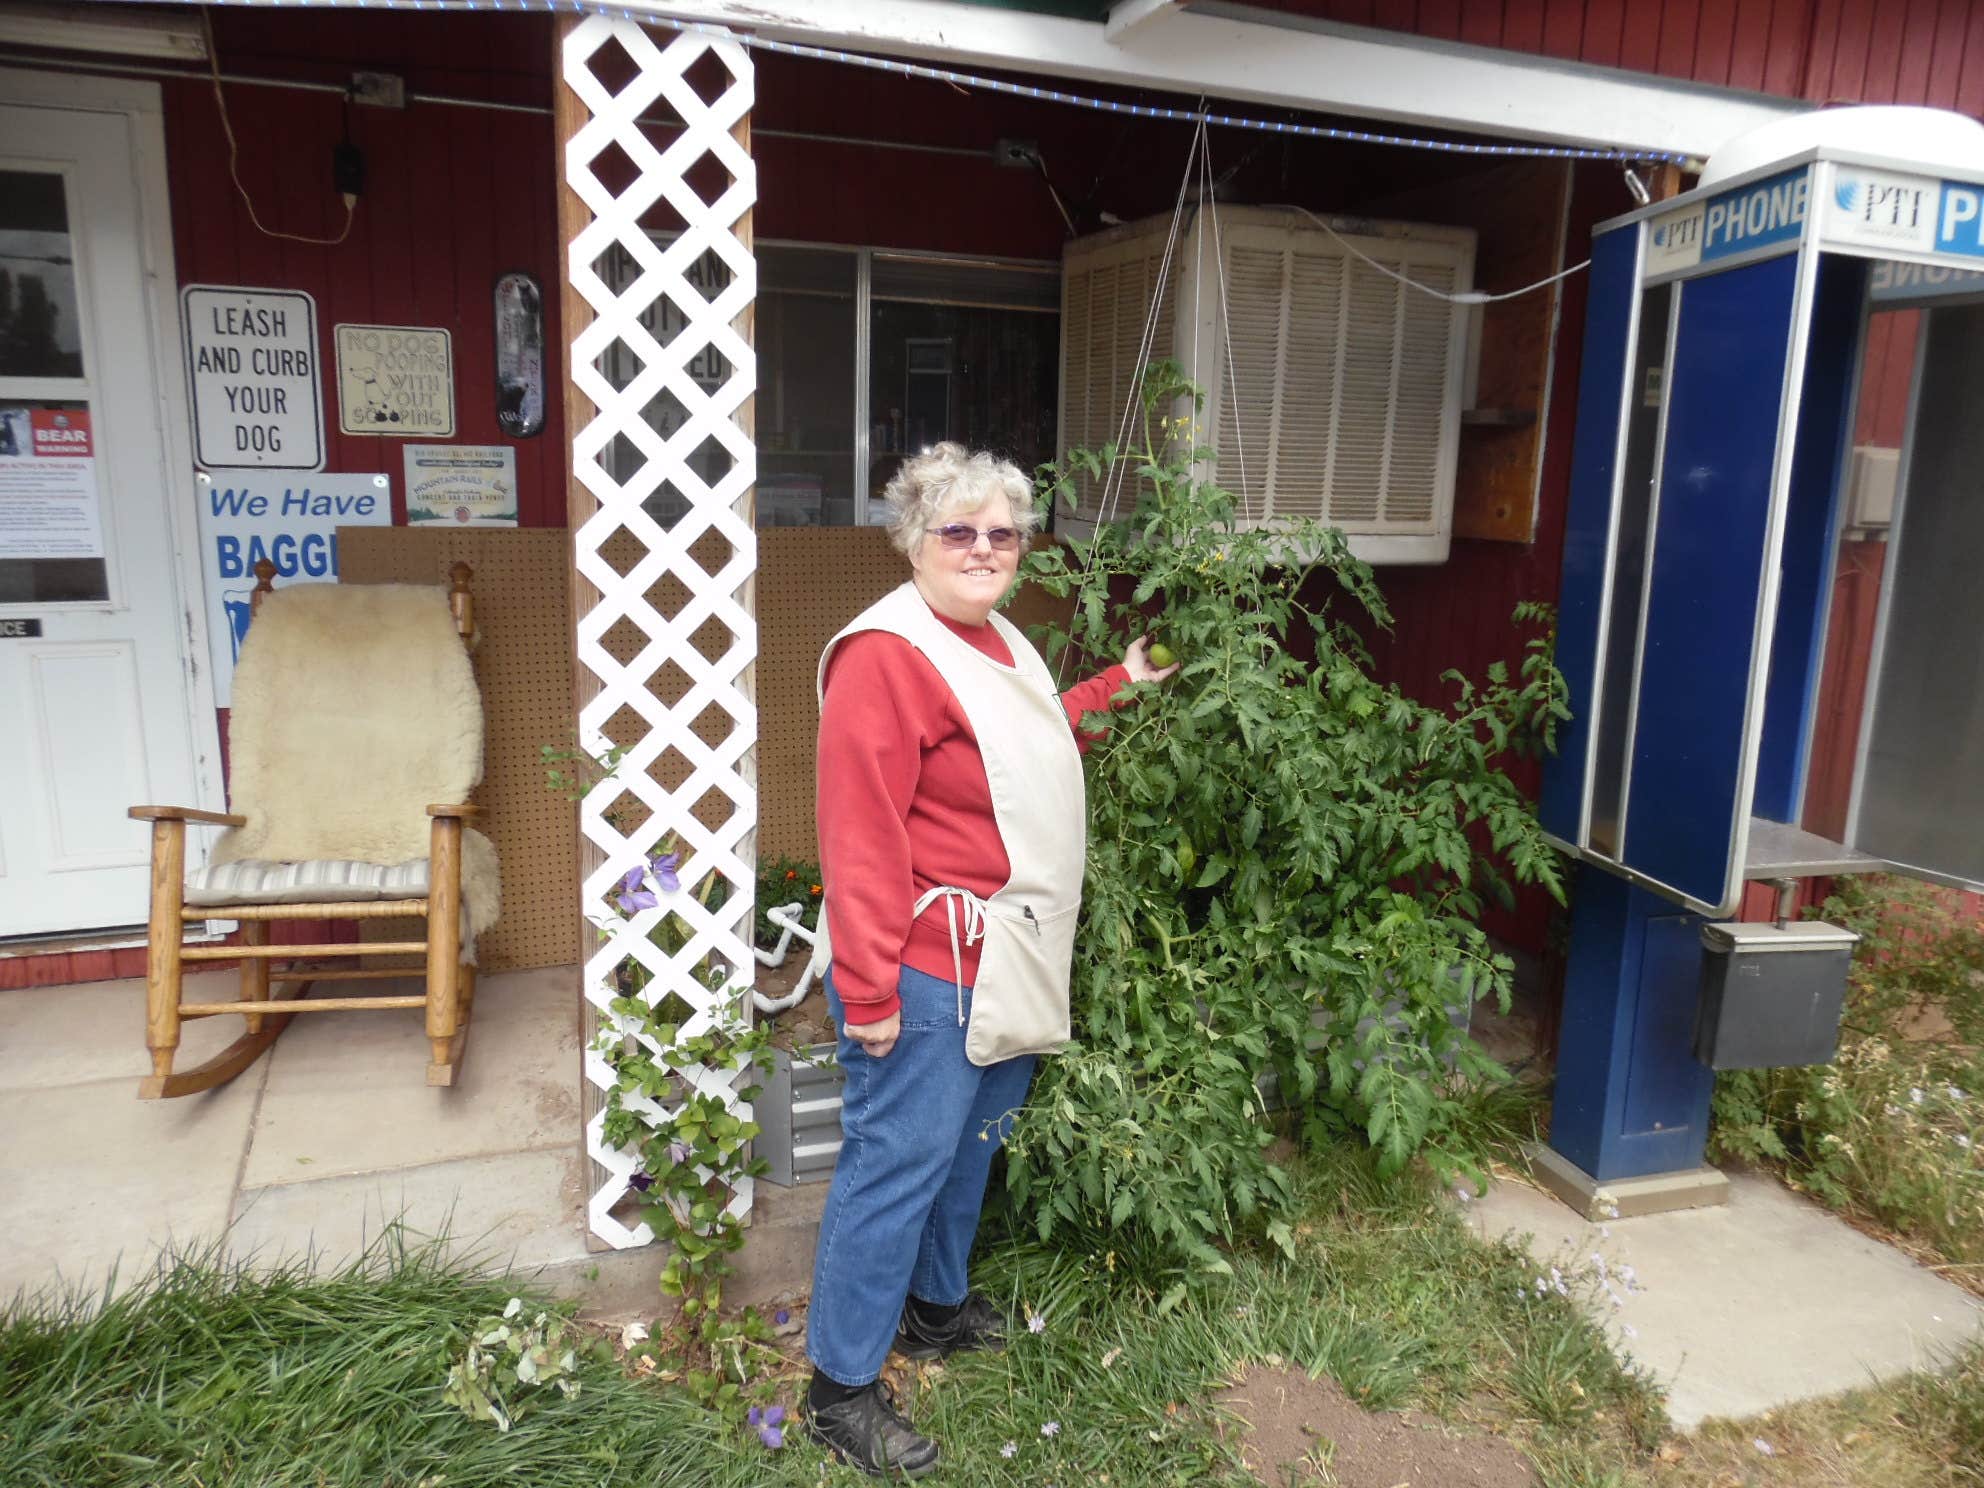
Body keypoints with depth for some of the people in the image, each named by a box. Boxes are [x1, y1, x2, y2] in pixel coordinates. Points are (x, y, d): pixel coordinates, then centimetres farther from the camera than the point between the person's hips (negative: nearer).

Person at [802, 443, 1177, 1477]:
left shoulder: (997, 641, 11)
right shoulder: (886, 653, -20)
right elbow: (860, 837, -24)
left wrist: (1119, 684, 27)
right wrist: (867, 991, -24)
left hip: (1003, 966, 10)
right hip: (928, 974, -10)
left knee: (970, 1145, 22)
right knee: (897, 1166, 1)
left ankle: (936, 1307, 43)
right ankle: (841, 1389, 18)